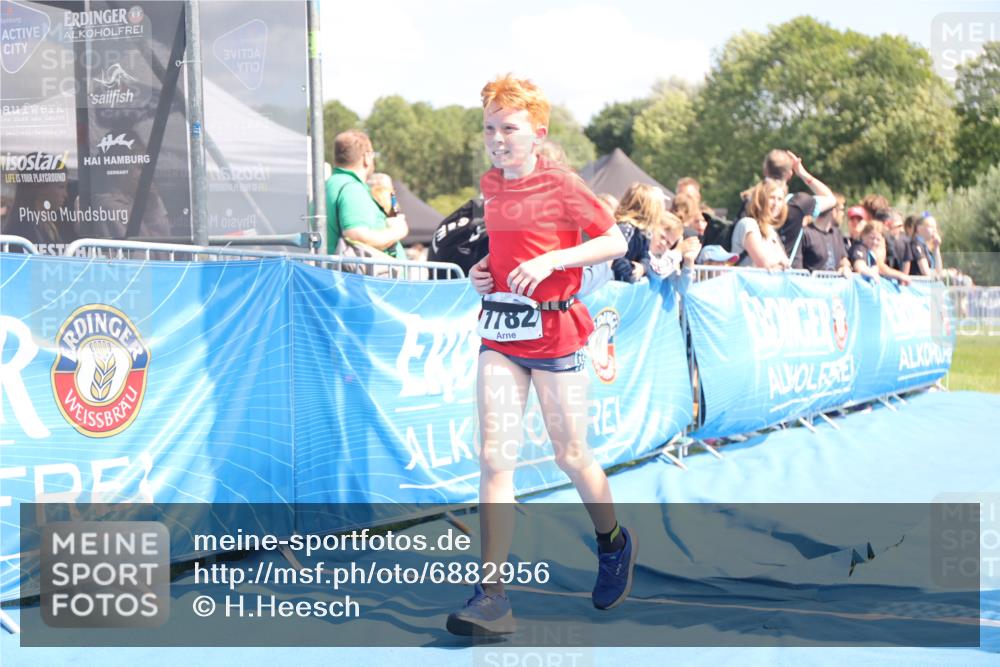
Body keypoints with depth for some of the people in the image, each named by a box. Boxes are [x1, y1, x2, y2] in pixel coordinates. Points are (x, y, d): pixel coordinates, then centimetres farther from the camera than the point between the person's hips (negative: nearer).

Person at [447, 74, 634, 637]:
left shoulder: (561, 183, -8)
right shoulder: (491, 186, 10)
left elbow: (616, 242, -9)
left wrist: (550, 261, -20)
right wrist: (487, 268, 5)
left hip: (554, 332, -5)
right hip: (500, 332, 5)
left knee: (571, 456, 7)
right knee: (495, 457, -7)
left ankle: (615, 543, 37)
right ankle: (492, 597, -8)